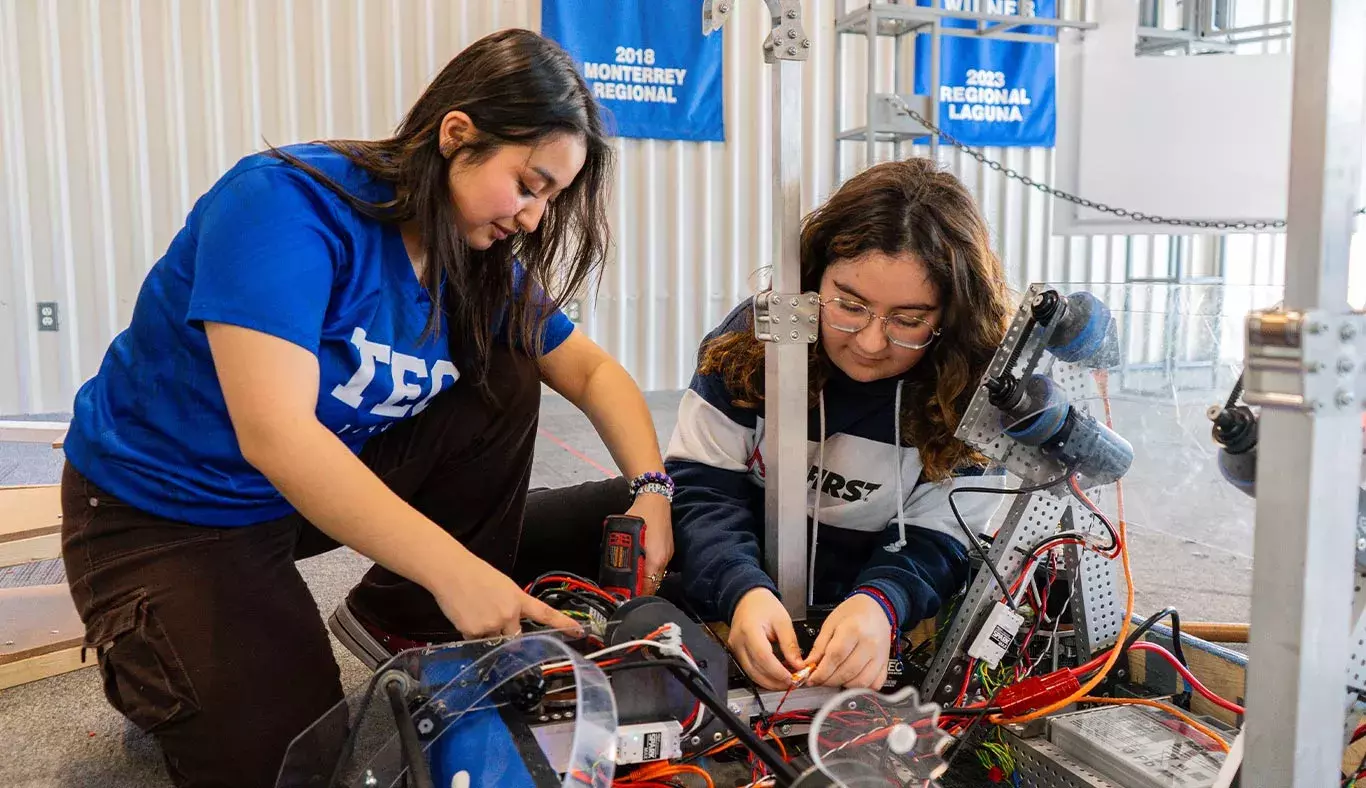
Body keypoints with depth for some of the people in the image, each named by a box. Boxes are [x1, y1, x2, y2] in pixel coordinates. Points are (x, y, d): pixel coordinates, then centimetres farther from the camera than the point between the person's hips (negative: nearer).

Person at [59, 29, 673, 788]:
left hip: (336, 479, 7)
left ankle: (408, 622, 2)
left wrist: (651, 487, -17)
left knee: (505, 385, -10)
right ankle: (143, 648, 13)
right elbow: (276, 436, -37)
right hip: (159, 509, -6)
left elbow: (591, 369, 1)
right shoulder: (288, 202, -28)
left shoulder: (478, 257, -7)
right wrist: (453, 569, -40)